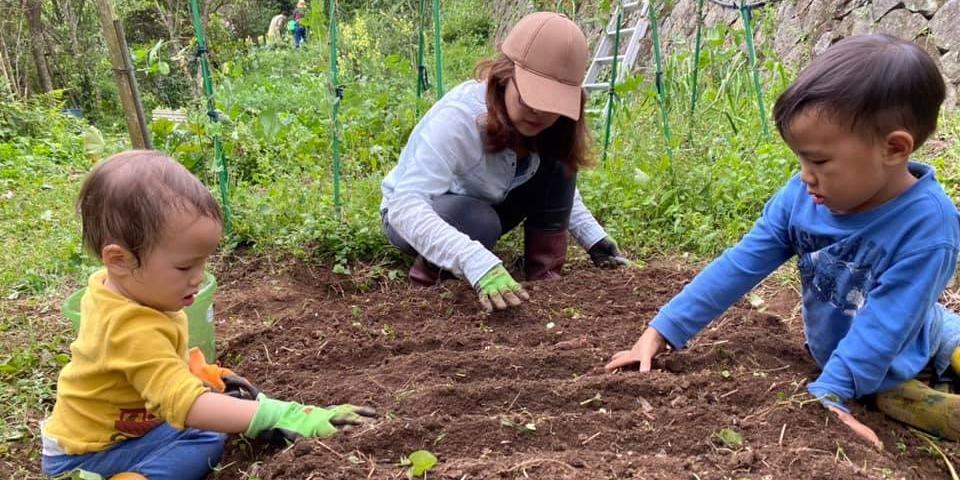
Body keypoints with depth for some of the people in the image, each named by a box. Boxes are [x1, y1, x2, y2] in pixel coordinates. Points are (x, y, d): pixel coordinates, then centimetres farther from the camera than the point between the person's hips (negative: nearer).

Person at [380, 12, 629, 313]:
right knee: (479, 223, -38)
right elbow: (405, 207, -47)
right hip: (417, 214, -5)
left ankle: (545, 274, -11)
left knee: (556, 164, -18)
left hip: (489, 204, 5)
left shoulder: (548, 127, -19)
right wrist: (478, 263, -61)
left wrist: (593, 238, -16)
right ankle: (429, 271, -9)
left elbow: (561, 188, 0)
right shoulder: (457, 118, -37)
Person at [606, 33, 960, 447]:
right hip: (838, 355, 4)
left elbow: (884, 324, -31)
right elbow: (739, 267, -16)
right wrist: (660, 331, -19)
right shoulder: (800, 197, -18)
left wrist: (824, 395, -38)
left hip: (896, 365, -4)